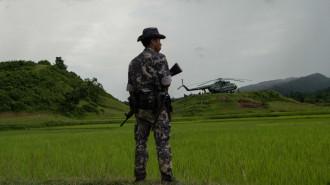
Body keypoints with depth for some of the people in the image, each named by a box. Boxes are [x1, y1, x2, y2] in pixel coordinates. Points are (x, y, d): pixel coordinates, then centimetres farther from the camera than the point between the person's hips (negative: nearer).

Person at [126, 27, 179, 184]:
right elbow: (166, 83, -11)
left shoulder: (133, 62, 12)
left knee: (141, 143, 10)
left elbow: (131, 89, 12)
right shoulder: (159, 58, -7)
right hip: (158, 107, -5)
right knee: (162, 142, -2)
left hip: (141, 107, 5)